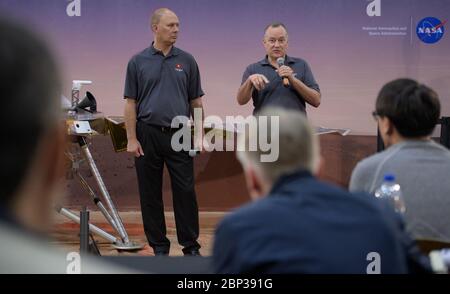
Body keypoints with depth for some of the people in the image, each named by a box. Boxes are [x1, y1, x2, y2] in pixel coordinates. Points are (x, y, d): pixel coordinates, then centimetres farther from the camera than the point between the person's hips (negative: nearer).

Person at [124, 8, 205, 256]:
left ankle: (191, 247, 9)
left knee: (185, 192, 0)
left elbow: (196, 102, 7)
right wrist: (131, 139, -6)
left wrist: (199, 136, 1)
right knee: (150, 194, 4)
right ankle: (159, 247, 14)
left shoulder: (187, 61, 6)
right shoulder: (138, 62, 2)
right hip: (148, 135, 0)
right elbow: (131, 103, 1)